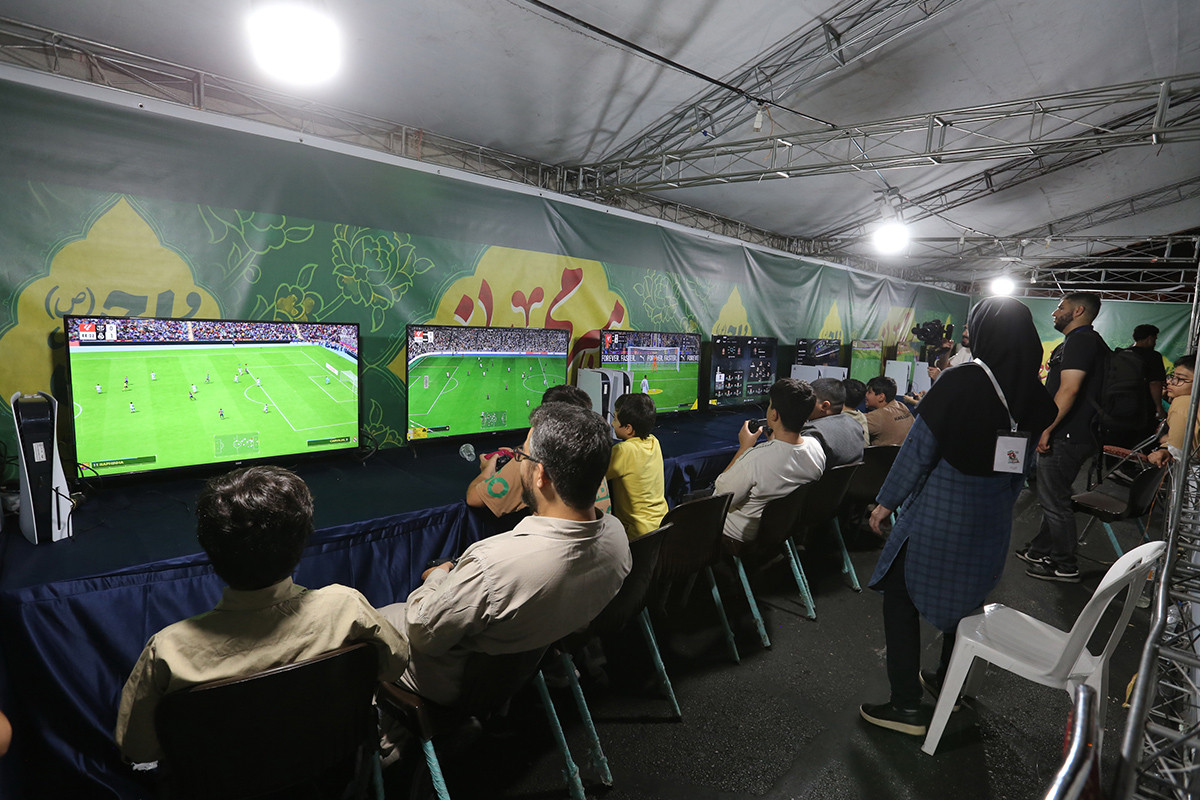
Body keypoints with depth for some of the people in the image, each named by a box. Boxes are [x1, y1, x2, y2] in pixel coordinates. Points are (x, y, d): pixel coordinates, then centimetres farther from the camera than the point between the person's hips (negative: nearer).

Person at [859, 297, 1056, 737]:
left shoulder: (959, 381, -20)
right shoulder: (1034, 395, -1)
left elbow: (919, 448, -17)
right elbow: (1023, 465, 10)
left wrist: (886, 501, -8)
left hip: (938, 512, -6)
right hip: (992, 519, 7)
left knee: (901, 595, 7)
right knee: (964, 595, 24)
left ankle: (906, 706, 12)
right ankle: (947, 682, 41)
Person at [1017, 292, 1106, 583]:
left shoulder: (1080, 340, -15)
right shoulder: (1089, 341, 19)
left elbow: (1069, 389, -24)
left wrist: (1047, 429, -23)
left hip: (1066, 437, -11)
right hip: (1072, 435, 11)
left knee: (1055, 501, -1)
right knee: (1052, 496, 18)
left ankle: (1064, 566, 10)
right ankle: (1040, 550, 30)